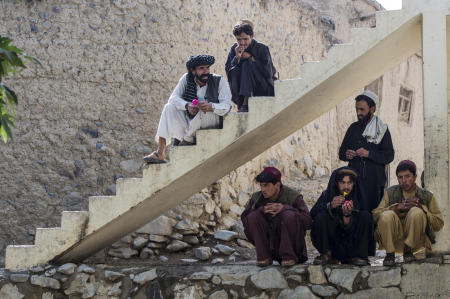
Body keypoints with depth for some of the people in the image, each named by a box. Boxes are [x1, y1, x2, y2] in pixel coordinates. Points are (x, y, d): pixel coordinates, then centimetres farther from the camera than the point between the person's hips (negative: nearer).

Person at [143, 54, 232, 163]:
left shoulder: (219, 81, -7)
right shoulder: (187, 79, 1)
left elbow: (226, 105, -15)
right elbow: (174, 97, -8)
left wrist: (211, 107, -37)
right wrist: (187, 105, -30)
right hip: (189, 121, 3)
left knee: (206, 107, -31)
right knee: (169, 107, -17)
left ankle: (187, 140, -12)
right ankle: (160, 153, -23)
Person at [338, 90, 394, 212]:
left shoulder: (382, 129, 4)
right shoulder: (353, 128, 16)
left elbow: (389, 156, -5)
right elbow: (341, 153, 19)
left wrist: (369, 154, -18)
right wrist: (346, 155, -4)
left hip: (374, 181, -3)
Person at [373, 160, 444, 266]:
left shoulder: (427, 196, 8)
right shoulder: (390, 193, 9)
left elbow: (439, 224, 3)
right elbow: (375, 214, -3)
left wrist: (422, 208, -11)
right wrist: (398, 207, -16)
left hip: (415, 239, 0)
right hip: (394, 239, 1)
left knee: (416, 212, -27)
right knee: (387, 215, -28)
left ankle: (408, 250, -13)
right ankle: (390, 253, -14)